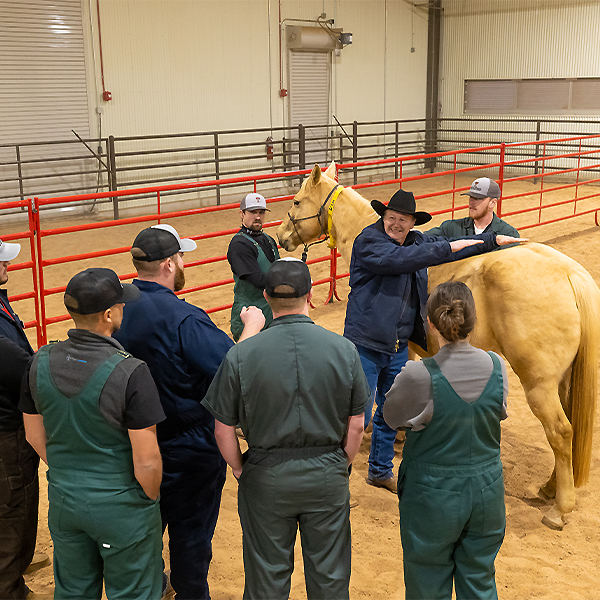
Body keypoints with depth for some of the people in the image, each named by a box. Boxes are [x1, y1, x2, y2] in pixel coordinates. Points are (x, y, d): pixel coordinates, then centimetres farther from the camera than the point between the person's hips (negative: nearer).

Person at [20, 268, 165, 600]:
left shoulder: (41, 362, -8)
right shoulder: (129, 372, -26)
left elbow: (35, 436, 4)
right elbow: (146, 461, -22)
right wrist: (150, 498, -2)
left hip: (63, 502, 5)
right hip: (121, 509, -5)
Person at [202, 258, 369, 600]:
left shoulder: (241, 356, -14)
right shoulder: (344, 349, -9)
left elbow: (223, 429, -8)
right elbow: (356, 425, -2)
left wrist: (240, 469, 8)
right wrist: (341, 467, 12)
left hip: (266, 478, -1)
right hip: (327, 477, 1)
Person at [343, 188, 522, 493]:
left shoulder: (417, 241, 9)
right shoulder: (368, 240, -13)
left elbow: (452, 247, 22)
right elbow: (400, 259, -29)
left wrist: (494, 240, 20)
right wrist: (448, 248, -24)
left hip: (399, 346, 8)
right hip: (366, 344, -7)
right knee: (358, 416, -5)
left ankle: (380, 471, 38)